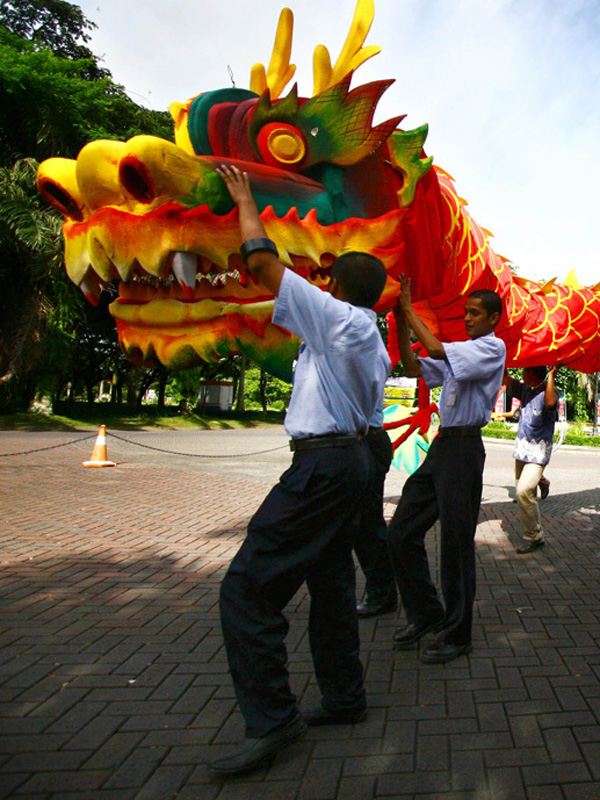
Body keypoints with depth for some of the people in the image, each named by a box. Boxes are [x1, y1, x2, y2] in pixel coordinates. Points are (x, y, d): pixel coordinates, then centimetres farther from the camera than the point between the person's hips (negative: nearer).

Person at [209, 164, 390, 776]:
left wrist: (245, 201, 7)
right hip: (352, 457, 10)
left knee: (246, 588, -8)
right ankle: (344, 699, 28)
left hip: (323, 463, -10)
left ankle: (271, 721, 0)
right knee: (330, 584, 17)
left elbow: (262, 262, -5)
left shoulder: (336, 316, -9)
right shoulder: (373, 343, 18)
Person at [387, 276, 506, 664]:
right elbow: (414, 368, 17)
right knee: (401, 534, 8)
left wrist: (409, 310, -9)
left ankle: (457, 635, 18)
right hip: (441, 445, 8)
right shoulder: (460, 352, 20)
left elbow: (436, 349, -19)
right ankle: (426, 613, 26)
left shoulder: (493, 348, -5)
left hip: (464, 449, -8)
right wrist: (401, 325, 9)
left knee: (456, 543, 1)